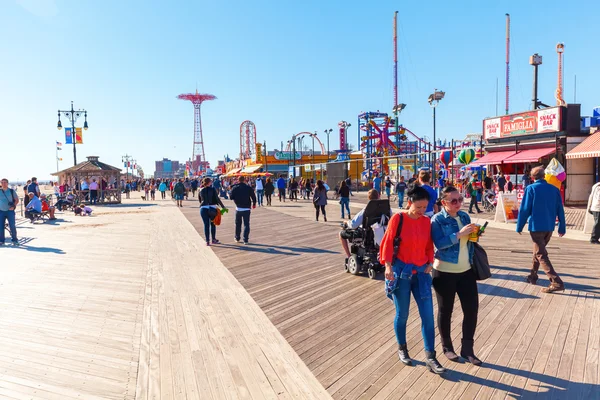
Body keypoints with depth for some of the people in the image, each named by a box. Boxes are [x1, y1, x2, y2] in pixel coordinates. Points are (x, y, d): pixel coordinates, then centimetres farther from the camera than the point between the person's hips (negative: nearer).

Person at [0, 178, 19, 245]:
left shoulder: (12, 191, 2)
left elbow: (17, 200, 3)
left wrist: (13, 206, -10)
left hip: (10, 211, -2)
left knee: (12, 226, -4)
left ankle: (14, 240, 5)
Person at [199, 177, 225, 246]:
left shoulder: (201, 190, 6)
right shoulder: (213, 189, -4)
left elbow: (199, 200, 13)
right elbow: (217, 199, -6)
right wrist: (223, 206, -1)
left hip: (203, 208, 2)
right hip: (212, 208, -2)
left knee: (206, 225, 5)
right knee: (213, 224, 12)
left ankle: (207, 241, 4)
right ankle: (214, 239, 18)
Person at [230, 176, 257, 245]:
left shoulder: (235, 188, -4)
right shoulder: (248, 188, -6)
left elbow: (231, 197, -2)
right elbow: (253, 197, -3)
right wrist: (254, 203, 15)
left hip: (238, 208, 2)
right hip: (246, 208, -1)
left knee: (238, 224, 17)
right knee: (246, 224, 3)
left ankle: (237, 238, 27)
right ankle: (245, 240, -3)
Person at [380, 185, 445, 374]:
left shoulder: (427, 221, 3)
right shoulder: (398, 218, -10)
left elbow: (429, 245, 11)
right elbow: (388, 243, -10)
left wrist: (430, 263, 0)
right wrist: (388, 266, -17)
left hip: (421, 273, 4)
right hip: (401, 272, -4)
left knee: (428, 315, 2)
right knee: (402, 314, 9)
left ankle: (430, 357, 13)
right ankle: (402, 349, 31)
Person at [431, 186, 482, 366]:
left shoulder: (465, 216, 5)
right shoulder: (437, 220, -12)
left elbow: (468, 241, 15)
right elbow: (439, 243, -24)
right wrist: (460, 234, -28)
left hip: (466, 270, 5)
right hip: (444, 272, -5)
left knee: (472, 308, 7)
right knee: (445, 310, 10)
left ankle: (467, 349, 23)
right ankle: (447, 347, 29)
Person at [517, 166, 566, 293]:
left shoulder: (531, 188, -9)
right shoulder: (554, 189, 5)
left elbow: (524, 209, -10)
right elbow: (560, 210, 6)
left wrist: (519, 227, -2)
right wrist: (562, 228, 13)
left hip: (536, 226, -6)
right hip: (549, 227, 6)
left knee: (541, 255, -3)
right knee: (538, 251, 22)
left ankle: (556, 282, -12)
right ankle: (532, 276, 32)